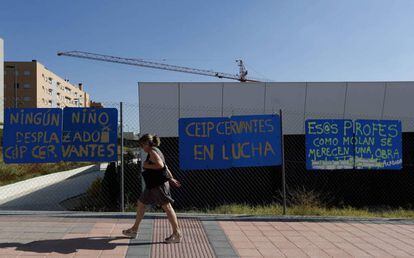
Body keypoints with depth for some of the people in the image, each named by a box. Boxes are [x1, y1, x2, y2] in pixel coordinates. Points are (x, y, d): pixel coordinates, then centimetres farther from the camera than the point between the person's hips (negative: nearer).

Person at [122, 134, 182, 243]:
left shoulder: (152, 152, -12)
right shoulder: (155, 151, 18)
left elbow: (160, 165, -27)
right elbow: (165, 166, 22)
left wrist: (147, 165, -15)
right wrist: (171, 178, 26)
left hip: (159, 184, -11)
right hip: (153, 185, 11)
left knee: (167, 207, -7)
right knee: (141, 203, 16)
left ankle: (177, 233, -1)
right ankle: (134, 229, 27)